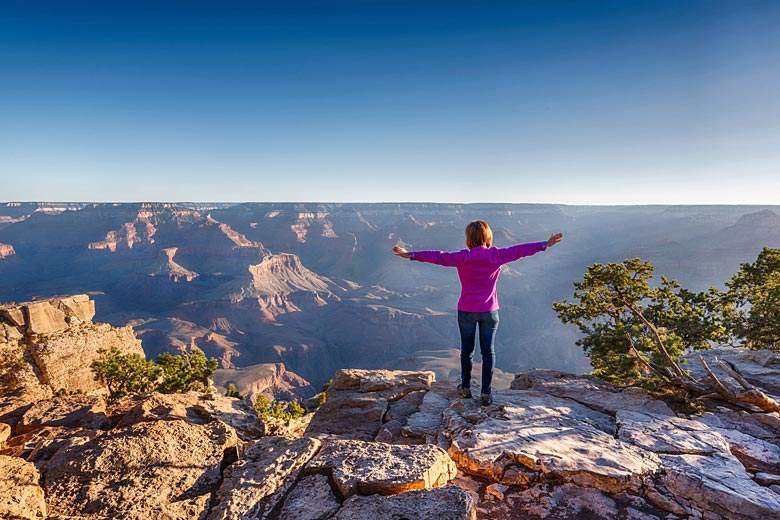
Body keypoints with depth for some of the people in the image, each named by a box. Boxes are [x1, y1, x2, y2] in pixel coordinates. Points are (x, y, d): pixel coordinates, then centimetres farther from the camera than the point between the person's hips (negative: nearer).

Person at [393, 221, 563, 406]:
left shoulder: (463, 257, -12)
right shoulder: (496, 255, -7)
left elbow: (439, 256, -12)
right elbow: (519, 250, 0)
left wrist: (411, 255, -8)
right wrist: (544, 245, 11)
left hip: (467, 311, -1)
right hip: (489, 311, 1)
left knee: (467, 350, 14)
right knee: (488, 351, 9)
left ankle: (465, 388, 29)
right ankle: (486, 394, 13)